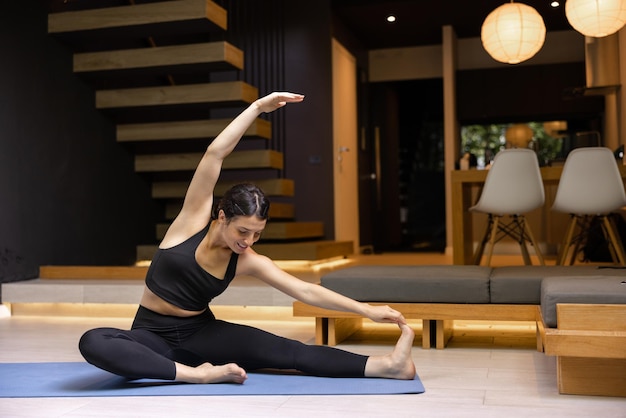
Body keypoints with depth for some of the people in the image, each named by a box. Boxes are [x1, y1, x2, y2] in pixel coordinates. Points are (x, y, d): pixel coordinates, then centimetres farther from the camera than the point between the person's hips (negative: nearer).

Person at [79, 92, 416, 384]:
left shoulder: (248, 262, -8)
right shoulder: (195, 217, -14)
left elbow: (305, 290, -9)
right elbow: (215, 152, -24)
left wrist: (367, 309, -15)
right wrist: (258, 107, -24)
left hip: (200, 334, 2)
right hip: (152, 335, -1)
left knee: (288, 351, -19)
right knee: (92, 343, -36)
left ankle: (386, 365, -25)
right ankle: (196, 374, -36)